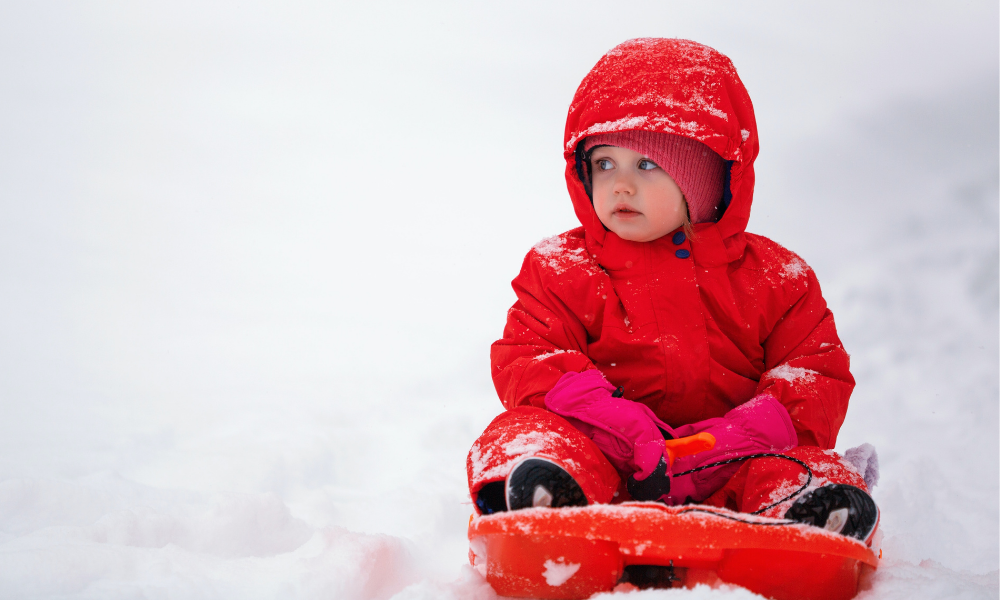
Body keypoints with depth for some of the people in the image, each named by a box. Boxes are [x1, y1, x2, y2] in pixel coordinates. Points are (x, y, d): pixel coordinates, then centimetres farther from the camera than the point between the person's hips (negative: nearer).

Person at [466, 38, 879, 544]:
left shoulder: (774, 278, 10)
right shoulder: (562, 270, 9)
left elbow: (818, 374, 4)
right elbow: (526, 361, -3)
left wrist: (738, 435, -16)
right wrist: (620, 426, -22)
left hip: (721, 473, 1)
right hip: (607, 464, -1)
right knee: (526, 430, -30)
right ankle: (539, 499, -60)